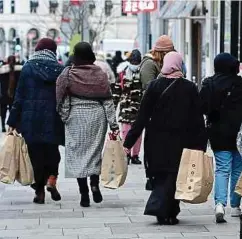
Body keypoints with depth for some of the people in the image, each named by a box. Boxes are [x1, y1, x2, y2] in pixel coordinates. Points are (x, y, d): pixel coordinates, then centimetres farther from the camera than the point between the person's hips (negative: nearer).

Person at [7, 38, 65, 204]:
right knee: (52, 150, 16)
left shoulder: (28, 68, -1)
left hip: (31, 118, 0)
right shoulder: (60, 70, 0)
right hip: (53, 119, 0)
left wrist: (13, 122, 1)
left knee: (36, 153, 6)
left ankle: (40, 192, 5)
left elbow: (20, 96, -2)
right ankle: (51, 179, -7)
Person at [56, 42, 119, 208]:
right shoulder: (101, 74, -1)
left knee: (78, 152, 4)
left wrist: (58, 113, 15)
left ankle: (84, 194, 1)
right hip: (97, 115, 2)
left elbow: (58, 98, -2)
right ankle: (95, 184, -2)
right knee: (95, 151, 17)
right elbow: (108, 101, -1)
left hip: (76, 116, -2)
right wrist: (113, 124, 0)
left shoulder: (68, 74, -6)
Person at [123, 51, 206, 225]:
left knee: (160, 176, 13)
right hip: (180, 142, -1)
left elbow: (143, 116, -5)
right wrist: (200, 144, 2)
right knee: (173, 176, 5)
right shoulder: (190, 88, -4)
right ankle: (164, 211, -6)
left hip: (156, 141, 1)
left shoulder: (155, 86, -4)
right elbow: (197, 119, -3)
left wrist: (129, 141, -2)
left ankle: (168, 212, 13)